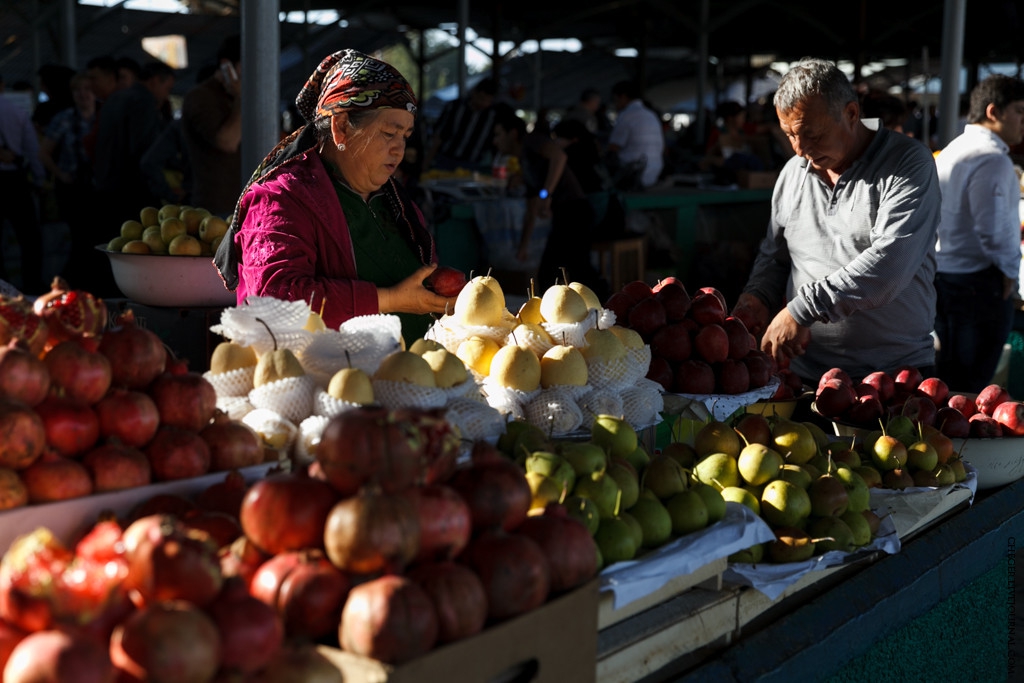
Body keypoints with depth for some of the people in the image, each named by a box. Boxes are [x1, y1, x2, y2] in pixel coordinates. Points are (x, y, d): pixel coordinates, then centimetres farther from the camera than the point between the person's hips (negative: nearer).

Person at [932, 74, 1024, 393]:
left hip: (942, 272, 10)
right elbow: (992, 228, -24)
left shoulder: (953, 149, 15)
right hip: (977, 283, -10)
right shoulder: (991, 158, -17)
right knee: (967, 390, -2)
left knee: (947, 381, 17)